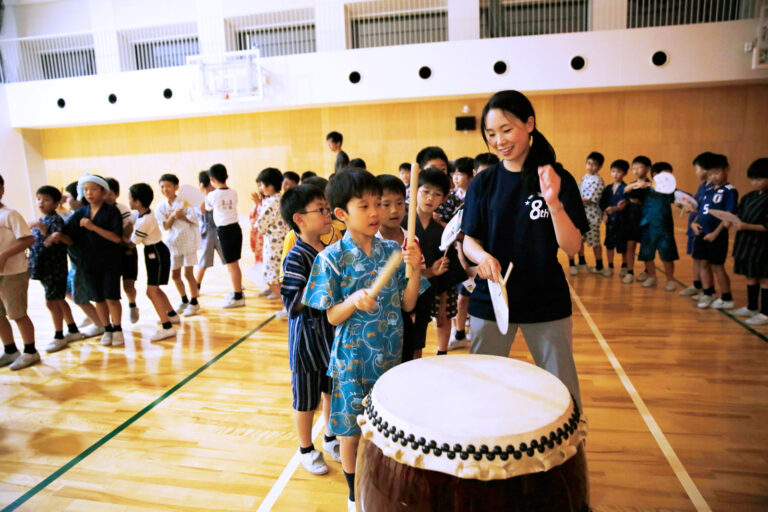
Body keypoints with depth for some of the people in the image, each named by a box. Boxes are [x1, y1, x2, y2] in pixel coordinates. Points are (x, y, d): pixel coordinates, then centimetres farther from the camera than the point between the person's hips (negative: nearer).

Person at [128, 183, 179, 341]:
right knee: (155, 289, 21)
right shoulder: (147, 213, 2)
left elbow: (132, 243, -15)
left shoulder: (144, 221, -25)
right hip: (155, 252, 10)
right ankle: (171, 314, 37)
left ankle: (167, 327, -8)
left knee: (151, 291, -8)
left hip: (156, 254, -10)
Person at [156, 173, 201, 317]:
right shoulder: (161, 206, 2)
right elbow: (165, 226, -6)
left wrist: (178, 215, -18)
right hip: (172, 243, 4)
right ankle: (184, 301, 29)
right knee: (175, 275, 10)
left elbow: (193, 220, -13)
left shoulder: (184, 202, -7)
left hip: (187, 241, -4)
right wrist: (173, 215, -22)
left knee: (188, 273, -1)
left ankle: (194, 302, 13)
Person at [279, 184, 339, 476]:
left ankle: (330, 438, 43)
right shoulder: (296, 258, -19)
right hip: (308, 337, -7)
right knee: (306, 398, 10)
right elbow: (292, 304, -24)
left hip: (333, 334, 7)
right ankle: (306, 449, 32)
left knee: (333, 391, 21)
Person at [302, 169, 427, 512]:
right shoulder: (332, 258, -13)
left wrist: (415, 269, -18)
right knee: (351, 429, 12)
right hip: (353, 358, -3)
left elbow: (408, 304, -3)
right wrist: (354, 301, -31)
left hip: (390, 354, 3)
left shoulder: (393, 251, -4)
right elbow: (332, 317, -11)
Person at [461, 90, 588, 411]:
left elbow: (572, 248, -9)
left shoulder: (558, 179, -4)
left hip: (547, 302, -1)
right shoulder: (482, 184, 1)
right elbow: (469, 240, 1)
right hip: (490, 300, 2)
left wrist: (554, 203, -25)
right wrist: (482, 255, -22)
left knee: (562, 392, 8)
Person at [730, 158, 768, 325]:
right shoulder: (748, 197, 10)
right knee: (750, 276, 16)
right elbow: (739, 216, 12)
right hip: (746, 242, 7)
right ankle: (751, 307, 28)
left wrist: (746, 226, -24)